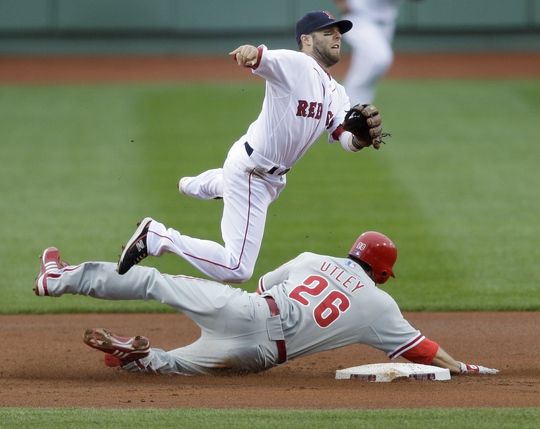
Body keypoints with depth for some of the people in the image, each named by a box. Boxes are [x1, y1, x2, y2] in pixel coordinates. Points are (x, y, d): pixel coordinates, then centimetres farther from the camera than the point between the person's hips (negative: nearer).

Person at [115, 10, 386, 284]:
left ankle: (190, 186, 75)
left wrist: (362, 138, -29)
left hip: (274, 176, 10)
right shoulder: (295, 64, -19)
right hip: (250, 171, -10)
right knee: (237, 269, -20)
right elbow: (258, 59, -38)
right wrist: (250, 51, -63)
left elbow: (346, 140, -4)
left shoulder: (335, 93, 6)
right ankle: (158, 237, -9)